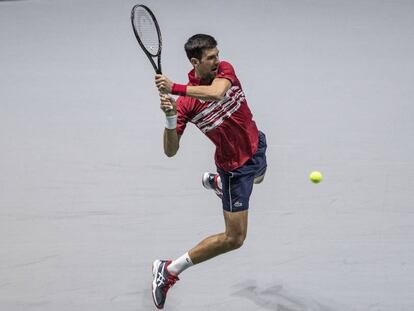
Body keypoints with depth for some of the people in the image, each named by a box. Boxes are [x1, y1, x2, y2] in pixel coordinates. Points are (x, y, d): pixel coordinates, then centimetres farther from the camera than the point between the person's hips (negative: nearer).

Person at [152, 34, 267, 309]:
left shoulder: (225, 70, -16)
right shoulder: (185, 102, -26)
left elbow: (215, 93, -41)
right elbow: (171, 151, -26)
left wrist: (174, 88, -44)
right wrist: (170, 118, -43)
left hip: (257, 145, 6)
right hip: (235, 166, -6)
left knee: (257, 178, 43)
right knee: (234, 238, -6)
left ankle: (215, 182, 70)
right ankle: (169, 270, 1)